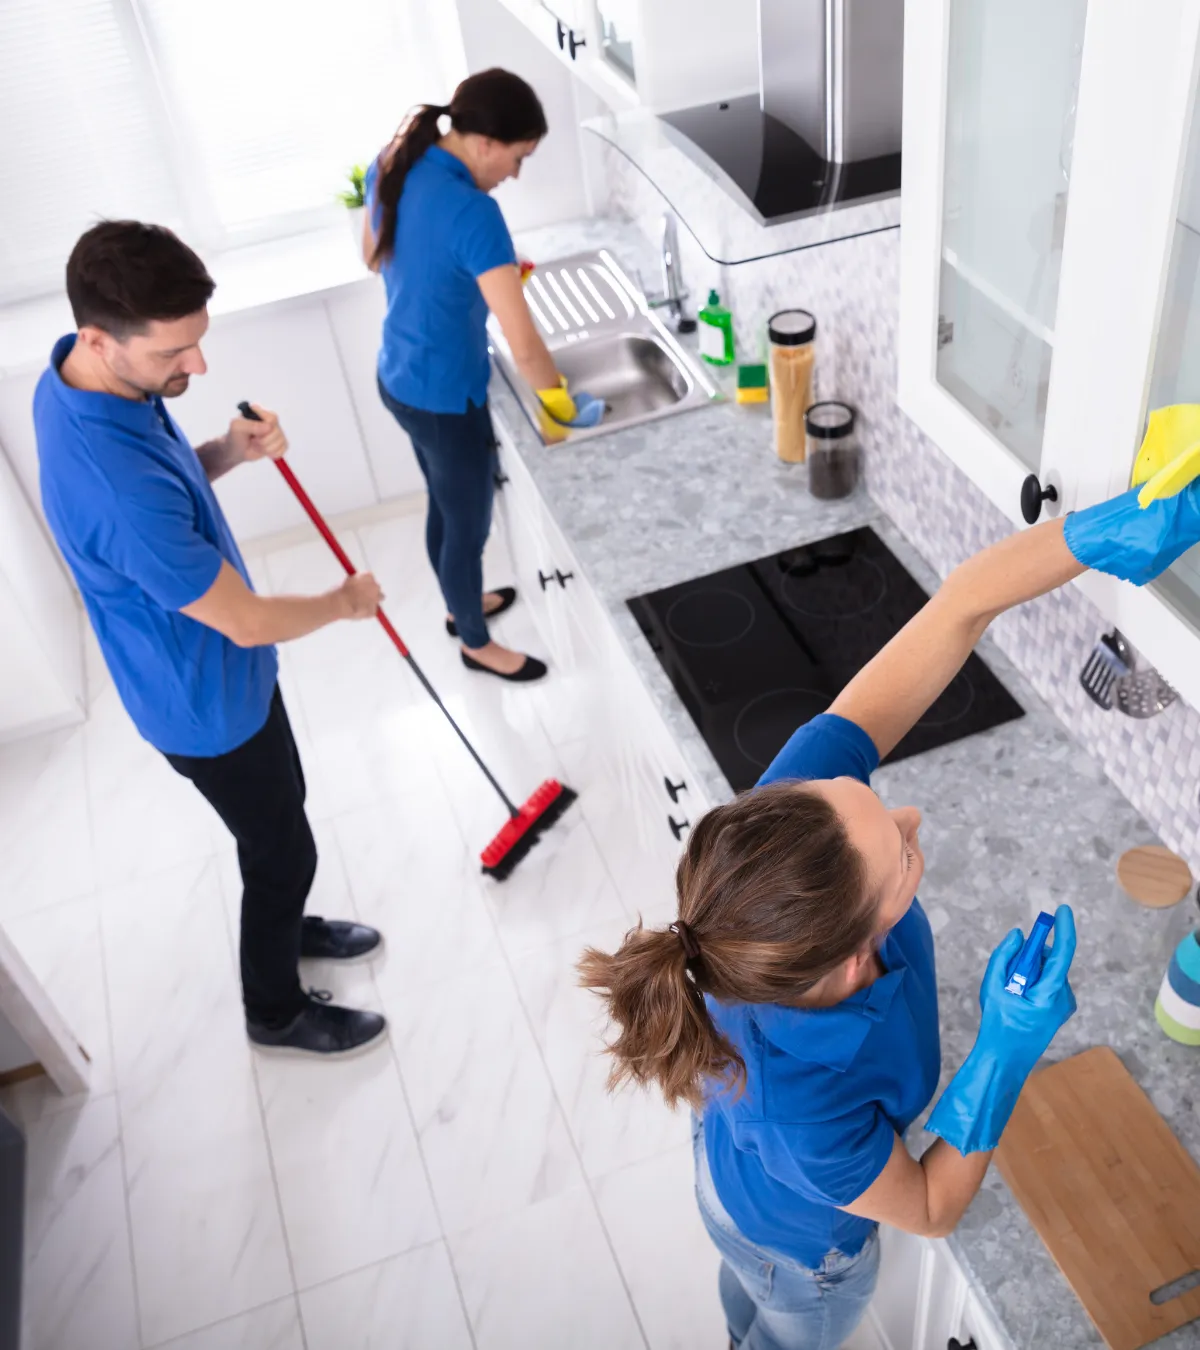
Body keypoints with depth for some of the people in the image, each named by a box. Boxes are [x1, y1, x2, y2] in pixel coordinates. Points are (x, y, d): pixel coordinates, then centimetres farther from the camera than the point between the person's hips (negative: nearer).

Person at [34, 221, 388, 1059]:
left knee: (280, 813, 28)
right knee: (282, 848, 13)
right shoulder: (117, 490, -40)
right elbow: (247, 622, -29)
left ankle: (286, 926, 55)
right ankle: (277, 1011, 39)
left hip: (217, 670, 9)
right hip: (208, 702, -9)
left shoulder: (81, 379, -11)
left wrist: (229, 452, -11)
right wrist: (346, 601, -11)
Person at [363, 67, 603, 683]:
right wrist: (562, 403, -12)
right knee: (468, 526, 15)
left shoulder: (392, 163, -4)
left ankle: (461, 606, 53)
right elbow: (524, 346, -30)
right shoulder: (472, 213, -31)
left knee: (444, 507, 29)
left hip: (399, 378, 9)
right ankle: (476, 643, 39)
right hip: (444, 398, -8)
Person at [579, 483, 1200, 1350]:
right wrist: (1010, 1050, -37)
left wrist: (1113, 529, -53)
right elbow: (930, 1211, -25)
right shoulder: (804, 1120, -49)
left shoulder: (792, 810, -43)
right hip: (799, 1236, -5)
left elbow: (959, 606, -41)